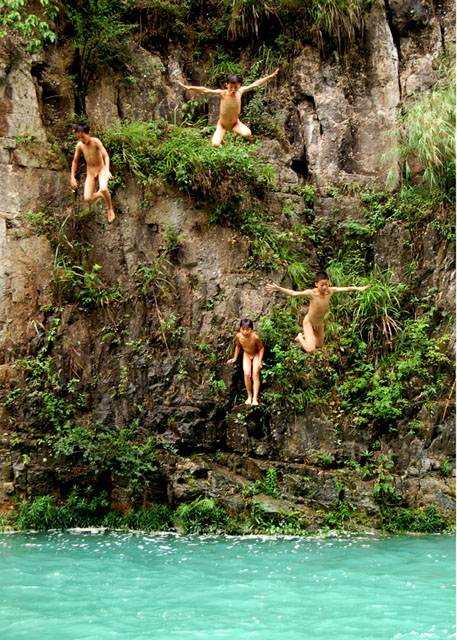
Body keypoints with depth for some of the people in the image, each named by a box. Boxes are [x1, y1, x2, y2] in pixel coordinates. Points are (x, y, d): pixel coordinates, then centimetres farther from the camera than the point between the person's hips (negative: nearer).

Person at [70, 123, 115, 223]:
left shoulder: (96, 141, -19)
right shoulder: (79, 145, -9)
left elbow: (106, 156, -27)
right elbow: (75, 162, 5)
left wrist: (107, 170, -42)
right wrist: (72, 177, 5)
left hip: (101, 169, -4)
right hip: (90, 172, 4)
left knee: (103, 189, -34)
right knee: (87, 199, -10)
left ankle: (110, 209, -7)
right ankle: (99, 194, 26)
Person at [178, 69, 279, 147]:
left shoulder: (240, 91, -15)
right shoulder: (222, 93, -24)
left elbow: (255, 84, -6)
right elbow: (205, 90, -27)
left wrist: (270, 76, -2)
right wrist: (189, 88, -35)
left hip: (235, 122, 2)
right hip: (222, 124, -2)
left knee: (247, 134, -28)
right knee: (215, 144, -22)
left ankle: (236, 133, 14)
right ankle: (220, 138, 22)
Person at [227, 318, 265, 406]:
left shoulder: (255, 337, -32)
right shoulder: (239, 336, -22)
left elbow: (261, 348, -14)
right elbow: (238, 346, 1)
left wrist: (260, 360, -21)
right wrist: (235, 358, 6)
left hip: (256, 355, -2)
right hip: (246, 355, 3)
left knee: (255, 374, -16)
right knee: (247, 374, -15)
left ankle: (255, 398, -14)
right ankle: (249, 396, -1)